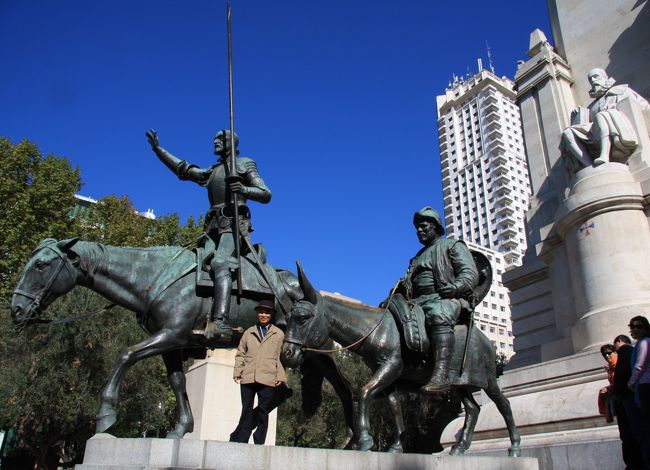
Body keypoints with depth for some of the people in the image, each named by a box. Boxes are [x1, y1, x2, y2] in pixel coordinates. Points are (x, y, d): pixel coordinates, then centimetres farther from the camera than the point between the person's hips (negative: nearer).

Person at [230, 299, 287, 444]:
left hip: (268, 379, -2)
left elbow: (281, 357, 6)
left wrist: (281, 376, -4)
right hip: (248, 378, 2)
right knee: (247, 411, 6)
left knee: (262, 413, 1)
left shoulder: (279, 334, 10)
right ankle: (241, 442, 11)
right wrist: (237, 371, 3)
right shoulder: (249, 332, 15)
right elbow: (240, 353, 16)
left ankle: (259, 443, 8)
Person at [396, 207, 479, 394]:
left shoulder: (453, 245, 16)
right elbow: (407, 283, 28)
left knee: (438, 315, -40)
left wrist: (454, 287, -18)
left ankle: (441, 374, -53)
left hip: (446, 299, -6)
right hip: (417, 301, 6)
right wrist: (398, 293, 4)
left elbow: (471, 274, 2)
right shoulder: (417, 257, 34)